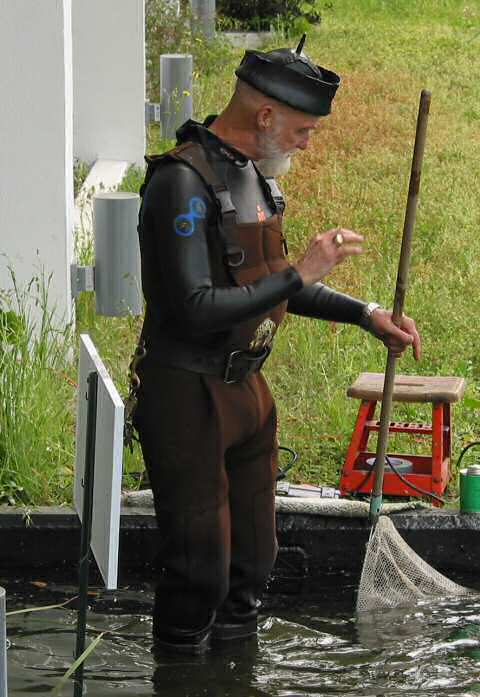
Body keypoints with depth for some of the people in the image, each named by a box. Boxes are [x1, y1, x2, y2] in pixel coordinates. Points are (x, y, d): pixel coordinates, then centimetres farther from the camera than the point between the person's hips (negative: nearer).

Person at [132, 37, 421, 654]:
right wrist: (300, 275, -25)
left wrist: (366, 315, 13)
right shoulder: (183, 181, -21)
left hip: (245, 390, 9)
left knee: (252, 557, 18)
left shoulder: (249, 173, 8)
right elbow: (194, 310, -28)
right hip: (187, 399, -9)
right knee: (199, 567, -1)